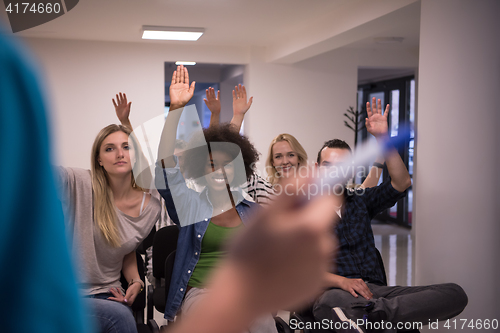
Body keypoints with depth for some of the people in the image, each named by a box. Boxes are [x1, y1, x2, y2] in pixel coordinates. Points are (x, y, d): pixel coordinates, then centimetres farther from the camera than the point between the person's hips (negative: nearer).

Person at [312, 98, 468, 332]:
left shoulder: (360, 200, 22)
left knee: (455, 294, -22)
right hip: (334, 292, -6)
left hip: (375, 290, 6)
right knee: (329, 303, -46)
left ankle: (377, 311, -38)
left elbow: (402, 183, 9)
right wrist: (342, 281, -20)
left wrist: (382, 138, 1)